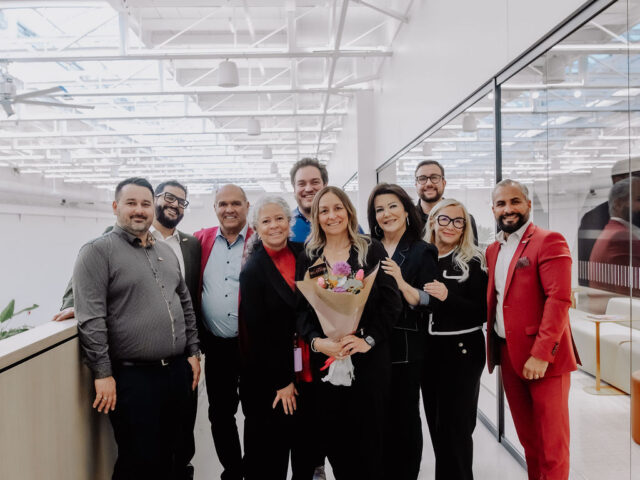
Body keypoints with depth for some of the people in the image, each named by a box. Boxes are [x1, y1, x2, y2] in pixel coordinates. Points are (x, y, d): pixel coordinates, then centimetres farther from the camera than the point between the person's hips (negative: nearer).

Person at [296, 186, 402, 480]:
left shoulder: (372, 250, 1)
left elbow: (391, 302, -3)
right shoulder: (308, 258, 8)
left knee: (368, 432, 4)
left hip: (369, 357, -2)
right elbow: (301, 309, 3)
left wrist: (368, 339, -14)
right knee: (332, 433, 7)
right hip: (325, 357, 2)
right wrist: (317, 341, -13)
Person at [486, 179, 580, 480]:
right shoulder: (493, 250, 13)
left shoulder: (549, 242, -10)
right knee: (527, 437, 17)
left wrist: (541, 354, -22)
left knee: (550, 440, 4)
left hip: (543, 359, -6)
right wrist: (494, 349, 5)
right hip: (508, 354, 7)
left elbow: (559, 300, -18)